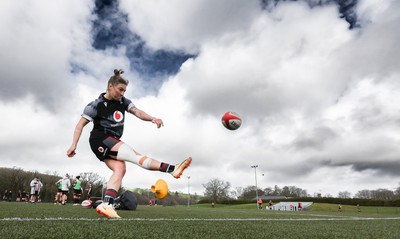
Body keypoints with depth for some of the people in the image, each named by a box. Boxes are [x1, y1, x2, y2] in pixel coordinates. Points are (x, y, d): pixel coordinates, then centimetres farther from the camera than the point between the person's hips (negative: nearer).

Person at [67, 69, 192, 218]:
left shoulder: (123, 101, 7)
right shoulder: (96, 105, -8)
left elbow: (137, 112, -8)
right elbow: (81, 124, -5)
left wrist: (152, 118, -26)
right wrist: (74, 145, -13)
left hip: (112, 142, 8)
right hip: (100, 139, -8)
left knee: (120, 169, -16)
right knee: (135, 156, -22)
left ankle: (106, 205, -19)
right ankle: (173, 169, -33)